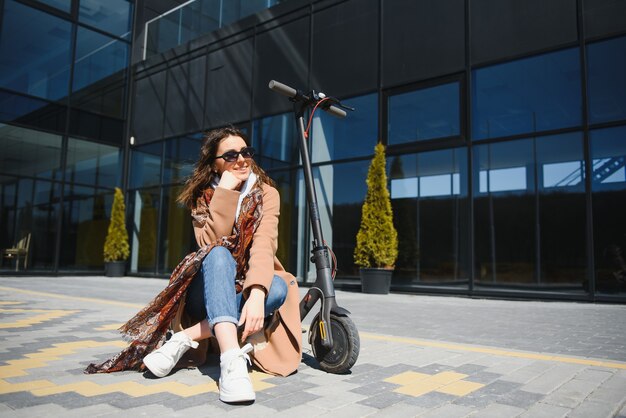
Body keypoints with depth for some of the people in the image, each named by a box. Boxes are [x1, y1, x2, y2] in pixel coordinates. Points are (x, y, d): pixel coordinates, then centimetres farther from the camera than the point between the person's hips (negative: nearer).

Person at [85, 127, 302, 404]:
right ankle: (232, 358, -50)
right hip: (208, 293, 0)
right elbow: (211, 243, -19)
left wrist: (256, 294, -38)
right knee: (219, 254, -32)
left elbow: (264, 245, -22)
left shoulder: (266, 194, -4)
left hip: (247, 292, 1)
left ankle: (186, 338, -29)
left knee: (280, 287, -32)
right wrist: (225, 190, -21)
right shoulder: (203, 197, 0)